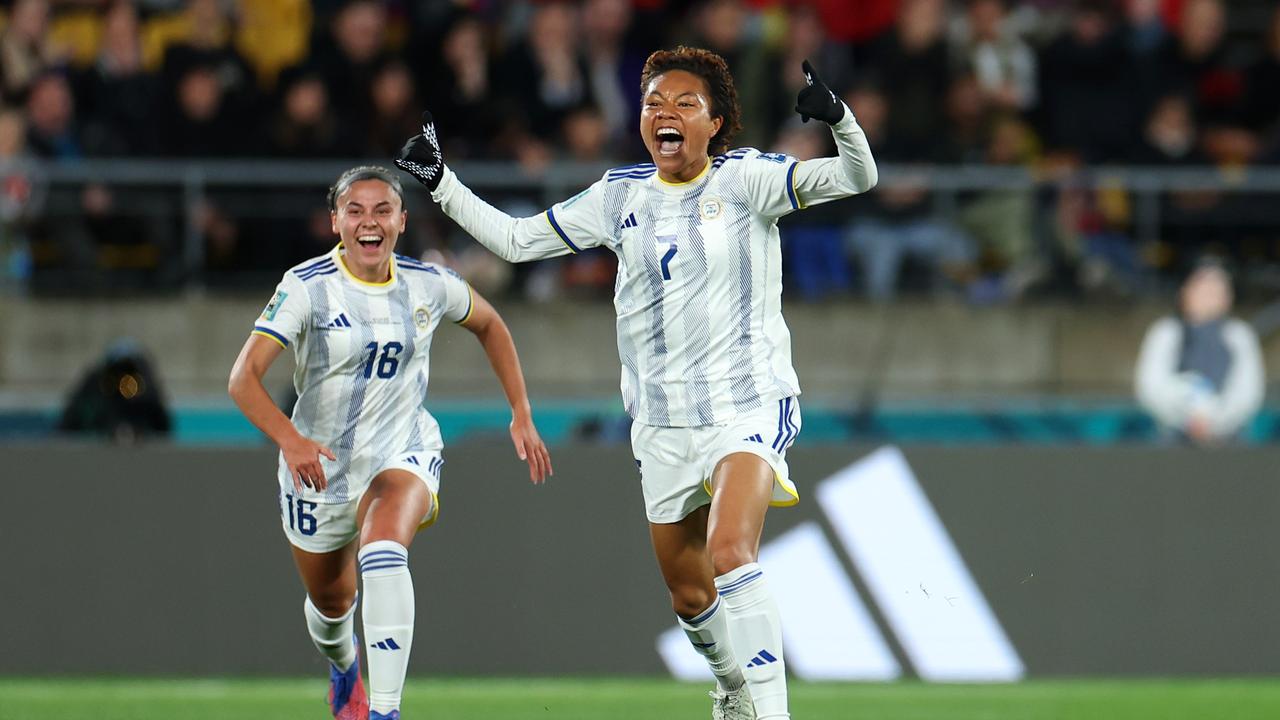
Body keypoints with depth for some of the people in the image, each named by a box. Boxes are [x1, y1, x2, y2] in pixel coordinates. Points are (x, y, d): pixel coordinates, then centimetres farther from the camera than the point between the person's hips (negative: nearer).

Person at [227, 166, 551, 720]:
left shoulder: (429, 285, -7)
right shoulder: (306, 288, -16)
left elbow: (489, 326, 15)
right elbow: (243, 377, -23)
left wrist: (522, 415, 10)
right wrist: (289, 439, -40)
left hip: (404, 452, 0)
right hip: (319, 462, 0)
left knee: (382, 552, -32)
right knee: (331, 602, 17)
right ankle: (343, 668, 55)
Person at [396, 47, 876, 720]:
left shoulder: (744, 178, -5)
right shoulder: (620, 196, 8)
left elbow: (855, 177, -15)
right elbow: (517, 240, 16)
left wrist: (837, 117, -34)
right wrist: (439, 183, 9)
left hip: (748, 405, -5)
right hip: (661, 423, 5)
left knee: (730, 553, -28)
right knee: (689, 595, 11)